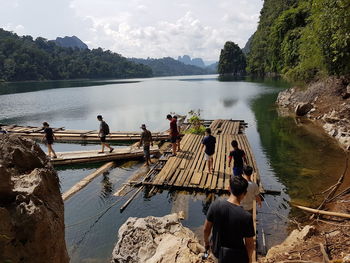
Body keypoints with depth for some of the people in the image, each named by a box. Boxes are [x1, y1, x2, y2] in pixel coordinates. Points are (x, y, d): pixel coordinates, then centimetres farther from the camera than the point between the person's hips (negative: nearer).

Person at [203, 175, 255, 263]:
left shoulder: (215, 205, -20)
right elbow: (250, 244, -15)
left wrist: (206, 241, 13)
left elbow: (206, 228, -6)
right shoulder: (246, 216, -28)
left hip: (217, 249, 3)